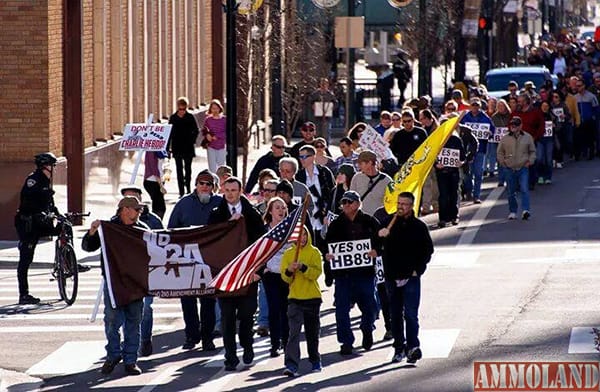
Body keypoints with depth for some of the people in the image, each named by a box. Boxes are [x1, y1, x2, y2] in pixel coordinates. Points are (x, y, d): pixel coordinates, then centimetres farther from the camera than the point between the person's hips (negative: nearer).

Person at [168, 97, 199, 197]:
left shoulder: (190, 117, 0)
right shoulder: (173, 118, 2)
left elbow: (196, 131, 7)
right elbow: (169, 133, 3)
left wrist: (192, 140, -5)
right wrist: (168, 147, 0)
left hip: (188, 147, -1)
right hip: (177, 148, 1)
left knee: (188, 169, 3)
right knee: (179, 169, 1)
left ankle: (188, 188, 15)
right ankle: (181, 192, 2)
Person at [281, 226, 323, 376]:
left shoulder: (314, 252, 2)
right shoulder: (288, 254, 6)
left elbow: (316, 273, -10)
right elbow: (285, 278, 1)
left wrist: (302, 267, -25)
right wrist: (289, 271, -20)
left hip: (312, 297, 0)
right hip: (295, 298, 0)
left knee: (313, 332, 12)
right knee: (294, 331, -12)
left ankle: (315, 361, 30)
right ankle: (291, 365, -19)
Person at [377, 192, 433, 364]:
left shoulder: (418, 226, 0)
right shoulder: (388, 222, 5)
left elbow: (428, 249, 7)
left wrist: (418, 269, -2)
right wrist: (380, 235, -16)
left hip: (411, 277, -3)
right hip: (392, 277, 3)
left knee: (410, 314, -12)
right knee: (395, 314, 9)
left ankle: (413, 346, -14)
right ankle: (399, 347, 17)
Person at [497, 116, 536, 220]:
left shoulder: (527, 137, 4)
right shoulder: (505, 139, 4)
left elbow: (532, 151, 13)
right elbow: (500, 152, 14)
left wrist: (530, 161, -1)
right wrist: (502, 162, 2)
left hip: (523, 168, -2)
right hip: (510, 169, 2)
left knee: (524, 189, -15)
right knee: (511, 192, 7)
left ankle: (525, 210, -20)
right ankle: (513, 211, 19)